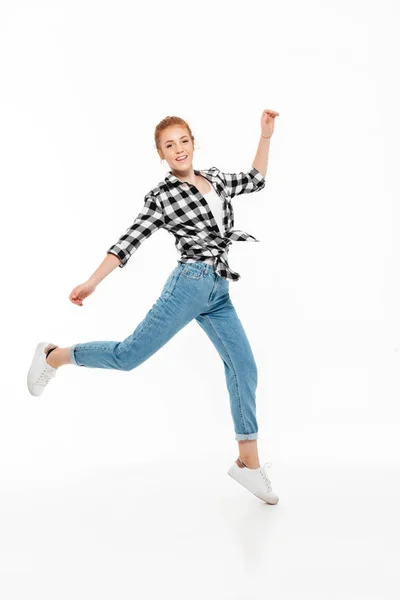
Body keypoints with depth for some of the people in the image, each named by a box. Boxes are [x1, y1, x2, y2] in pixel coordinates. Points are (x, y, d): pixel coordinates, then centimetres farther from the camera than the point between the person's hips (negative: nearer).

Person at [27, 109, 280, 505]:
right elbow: (130, 240, -5)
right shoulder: (162, 196, -1)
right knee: (129, 355, -7)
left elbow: (254, 181, 30)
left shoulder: (214, 177, 16)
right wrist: (92, 282, -10)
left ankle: (248, 463, 9)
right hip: (191, 283, -6)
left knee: (244, 368, 0)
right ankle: (53, 356, 18)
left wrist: (265, 137, 22)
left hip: (217, 292, 6)